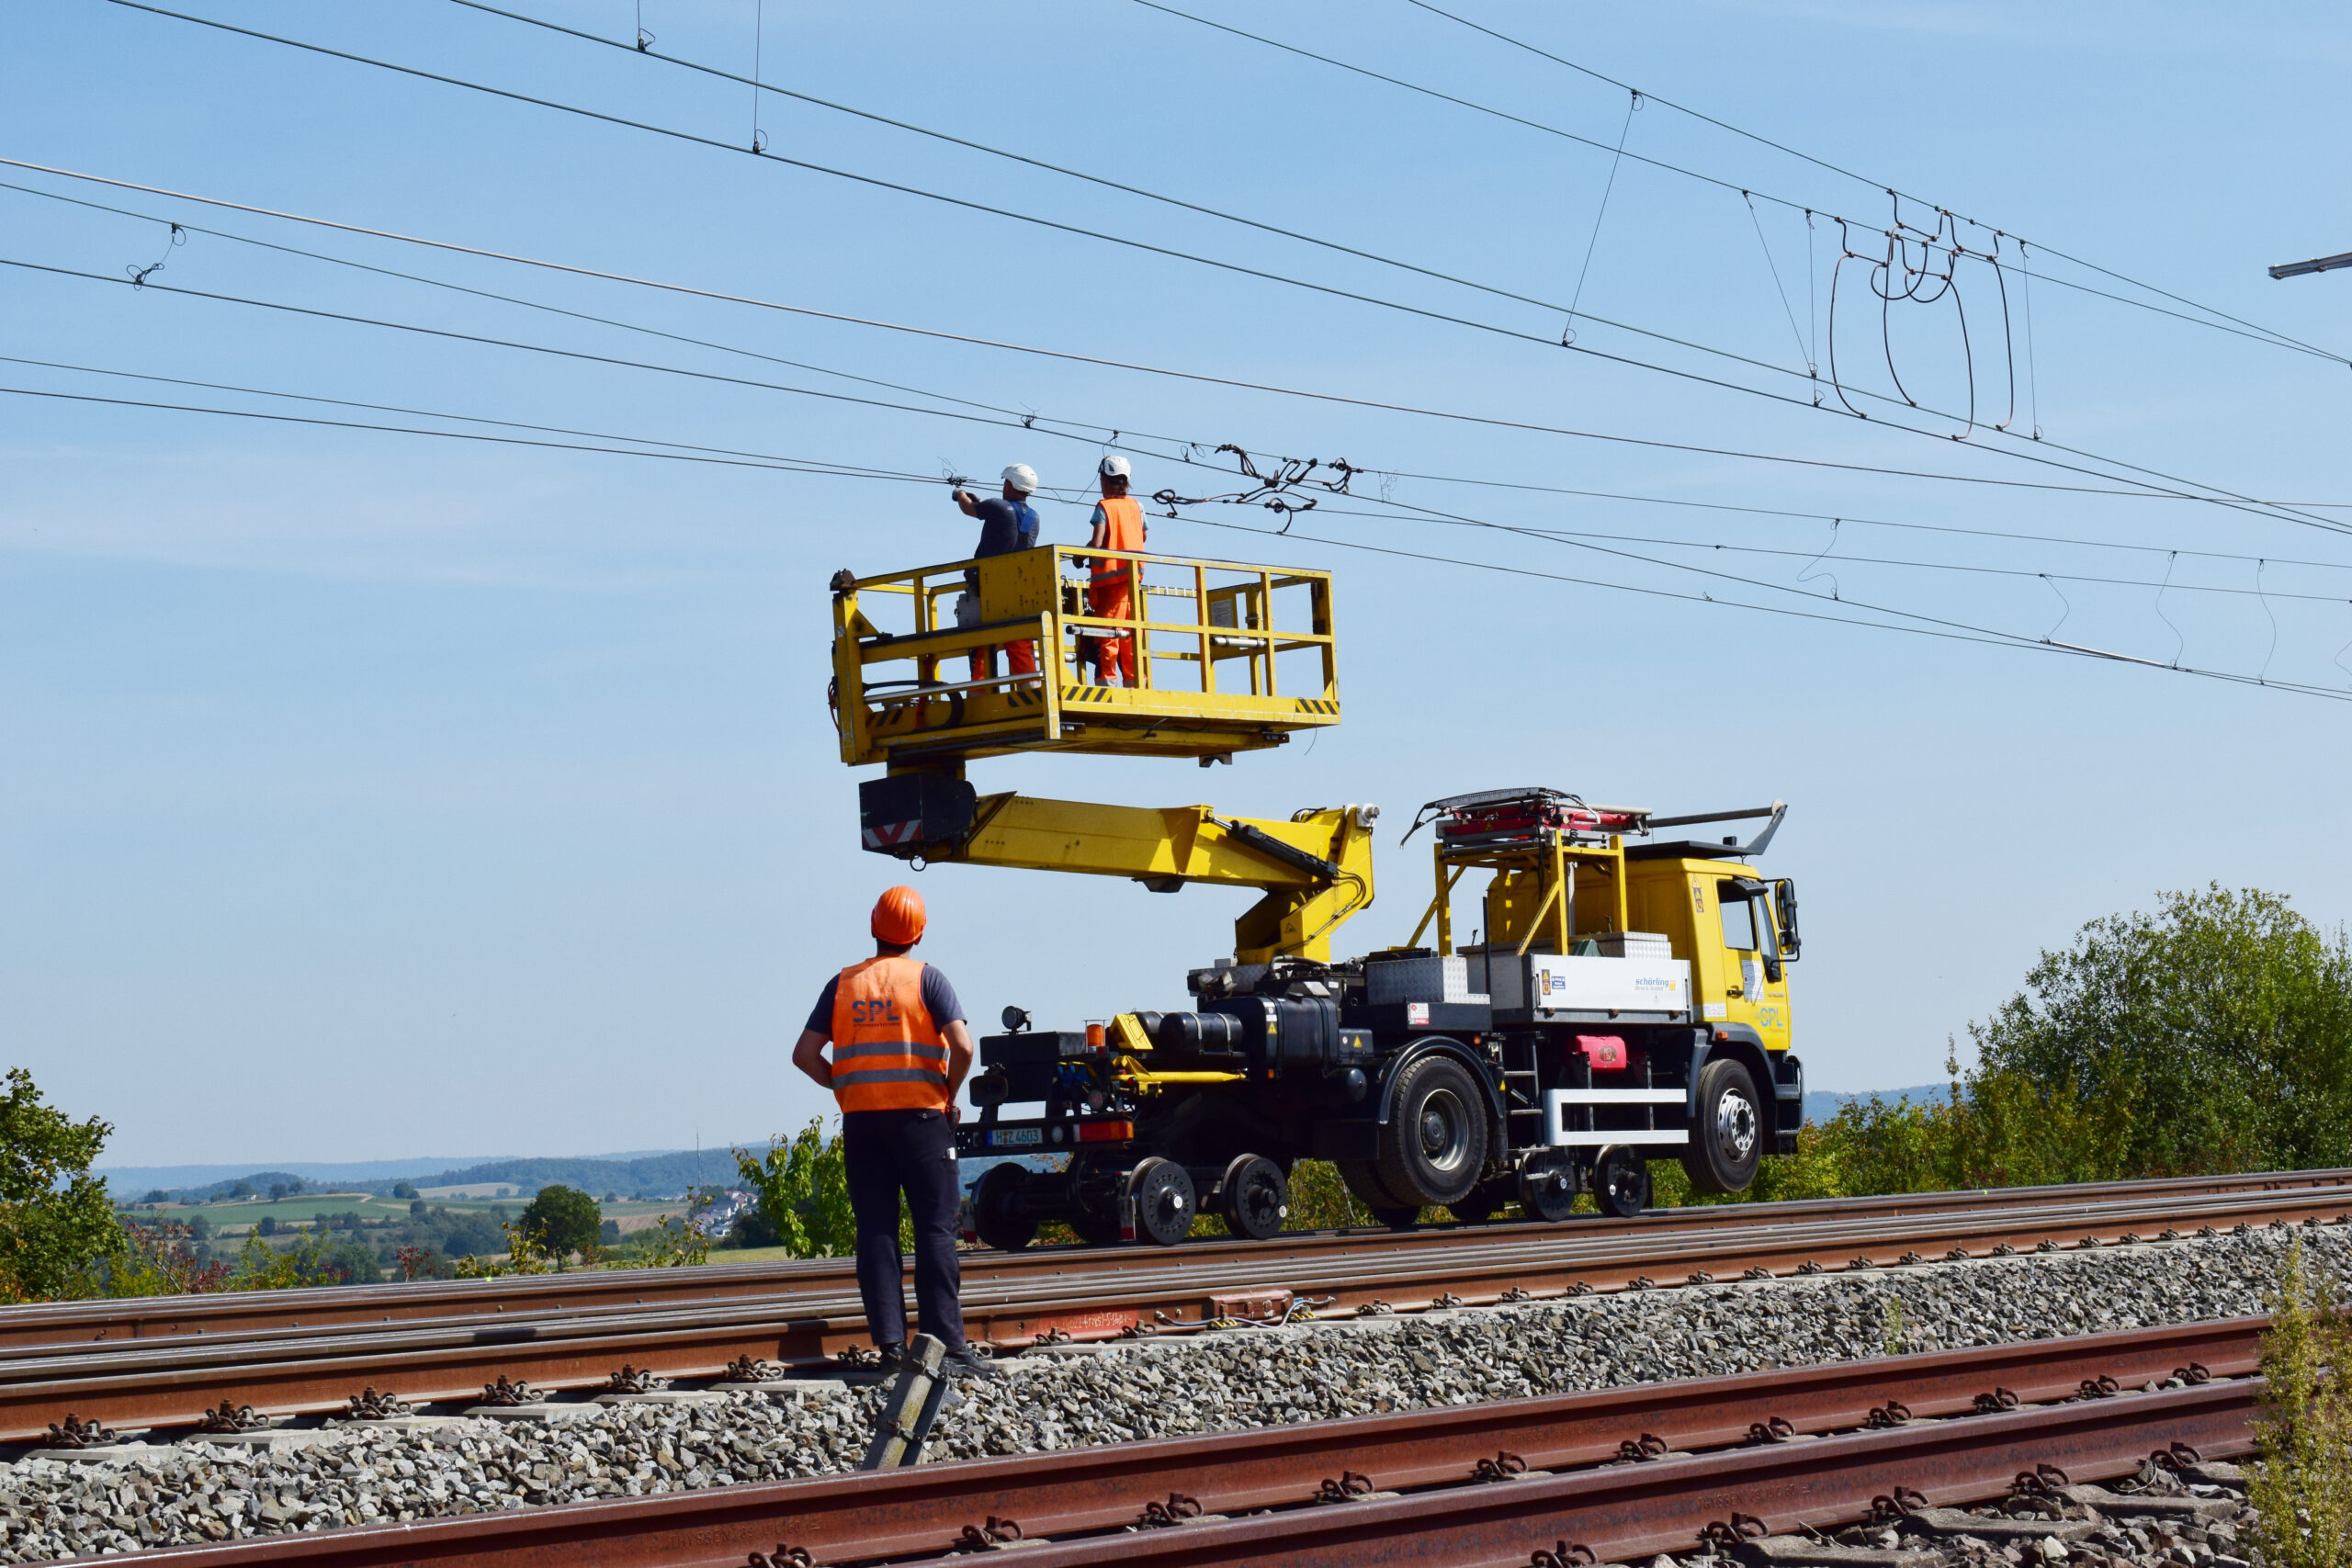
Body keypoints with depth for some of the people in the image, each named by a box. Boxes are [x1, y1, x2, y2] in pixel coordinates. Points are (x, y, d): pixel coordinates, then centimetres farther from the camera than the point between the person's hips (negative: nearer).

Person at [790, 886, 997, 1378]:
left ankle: (890, 1344, 0)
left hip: (861, 1119, 3)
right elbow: (962, 1046, -13)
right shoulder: (925, 978, -2)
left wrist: (843, 1087, 14)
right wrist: (950, 1096, 1)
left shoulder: (844, 984, 9)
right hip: (920, 1115, -3)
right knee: (935, 1231, -2)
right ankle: (947, 1345, -8)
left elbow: (805, 1054, 3)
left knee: (876, 1232, 5)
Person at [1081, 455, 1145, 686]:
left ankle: (1106, 679, -11)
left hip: (1110, 576, -6)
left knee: (1106, 632, -6)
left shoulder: (1104, 507, -7)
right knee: (1131, 632, 9)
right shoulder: (1136, 505, 9)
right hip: (1133, 576, 6)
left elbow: (1096, 544, -17)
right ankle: (1134, 680, 7)